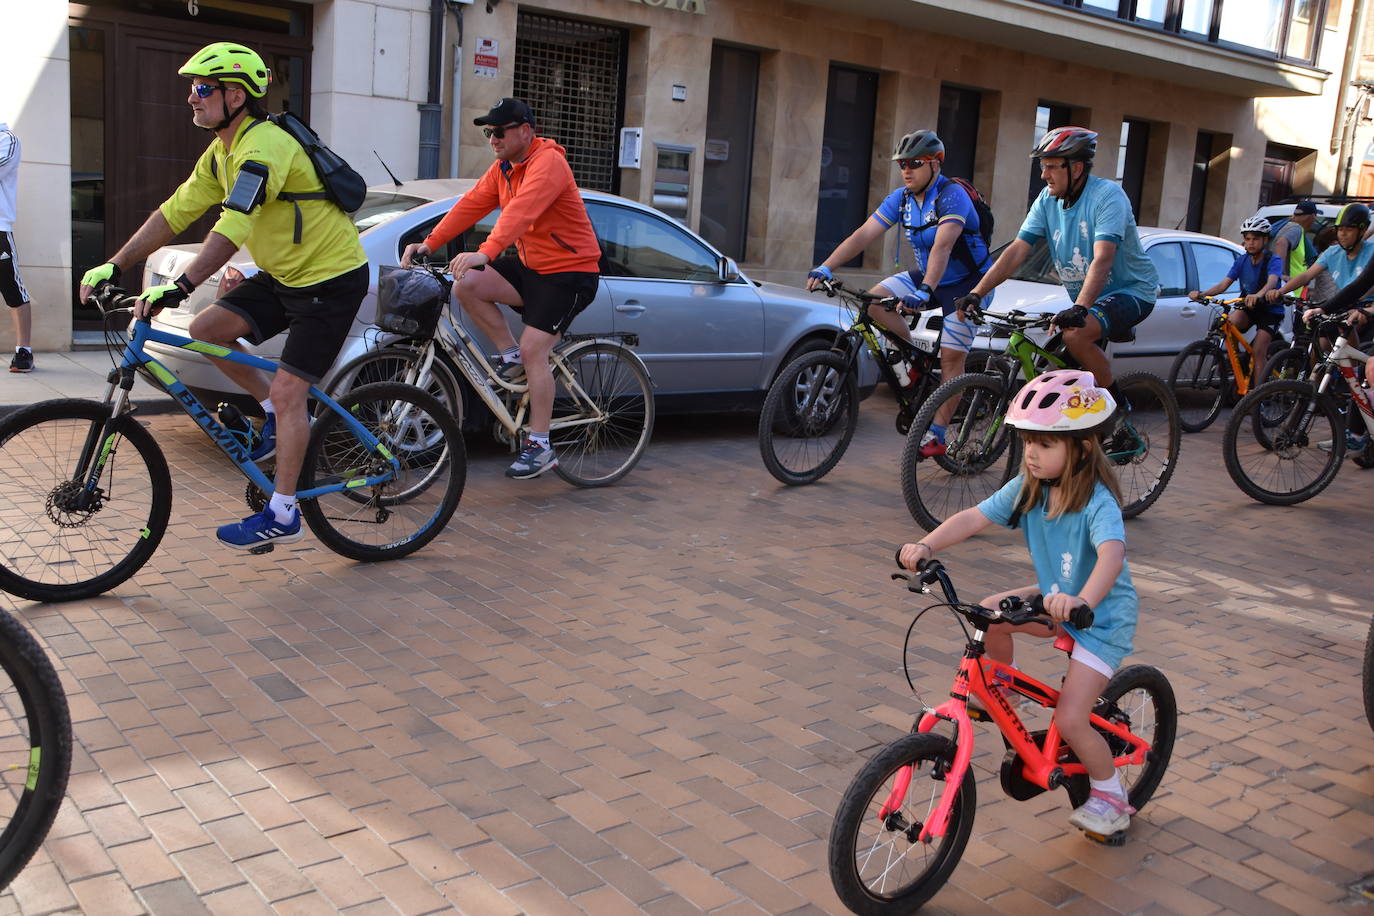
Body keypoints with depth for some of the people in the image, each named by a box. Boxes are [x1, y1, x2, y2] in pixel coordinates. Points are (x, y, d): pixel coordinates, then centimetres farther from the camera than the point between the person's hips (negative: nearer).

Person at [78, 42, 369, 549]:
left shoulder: (264, 146, -23)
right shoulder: (221, 154, 7)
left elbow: (233, 227, -36)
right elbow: (173, 213, 8)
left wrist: (178, 286, -43)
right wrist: (114, 266, 2)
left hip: (332, 278, -9)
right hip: (285, 274, 9)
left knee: (287, 391, -11)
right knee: (206, 329, -2)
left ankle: (282, 516, -1)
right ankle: (279, 419, 14)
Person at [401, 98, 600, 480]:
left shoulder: (548, 162, -19)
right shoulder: (503, 168, 9)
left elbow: (522, 210, -34)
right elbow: (471, 204, 1)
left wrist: (485, 253, -47)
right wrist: (430, 243, -10)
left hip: (570, 272, -8)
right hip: (530, 265, 8)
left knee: (533, 350, -15)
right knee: (466, 285, -13)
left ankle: (540, 447, -5)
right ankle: (512, 358, 3)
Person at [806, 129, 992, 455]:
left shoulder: (952, 196, -23)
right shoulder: (901, 198, -2)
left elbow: (942, 246, -37)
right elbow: (864, 234, -10)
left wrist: (925, 291, -50)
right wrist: (826, 267, -22)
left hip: (964, 282, -7)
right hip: (925, 275, 7)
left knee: (951, 357, -10)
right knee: (875, 300, -15)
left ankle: (936, 434, -5)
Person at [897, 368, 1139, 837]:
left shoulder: (1098, 502, -29)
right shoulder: (1027, 488, -10)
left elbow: (1112, 555, -46)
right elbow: (974, 517, -16)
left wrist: (1081, 601, -66)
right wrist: (925, 545, -33)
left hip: (1103, 617, -7)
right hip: (1055, 598, 7)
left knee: (1069, 719, -13)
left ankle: (1111, 797, 14)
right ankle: (1004, 690, 13)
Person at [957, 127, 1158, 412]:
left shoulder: (1107, 195, -20)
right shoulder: (1047, 200, -2)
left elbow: (1103, 259, -33)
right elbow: (1016, 251, -8)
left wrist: (1079, 308, -46)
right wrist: (976, 293, -19)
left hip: (1131, 291, -7)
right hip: (1085, 300, 7)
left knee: (1075, 335, -31)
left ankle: (1117, 406, -13)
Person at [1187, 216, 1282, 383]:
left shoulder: (1273, 260, -15)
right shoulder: (1242, 260, 1)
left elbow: (1272, 281, -36)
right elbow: (1224, 283, -8)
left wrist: (1258, 295, -59)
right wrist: (1201, 293, -28)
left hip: (1270, 310, -4)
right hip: (1248, 308, 4)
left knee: (1258, 351, -18)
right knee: (1230, 322, -29)